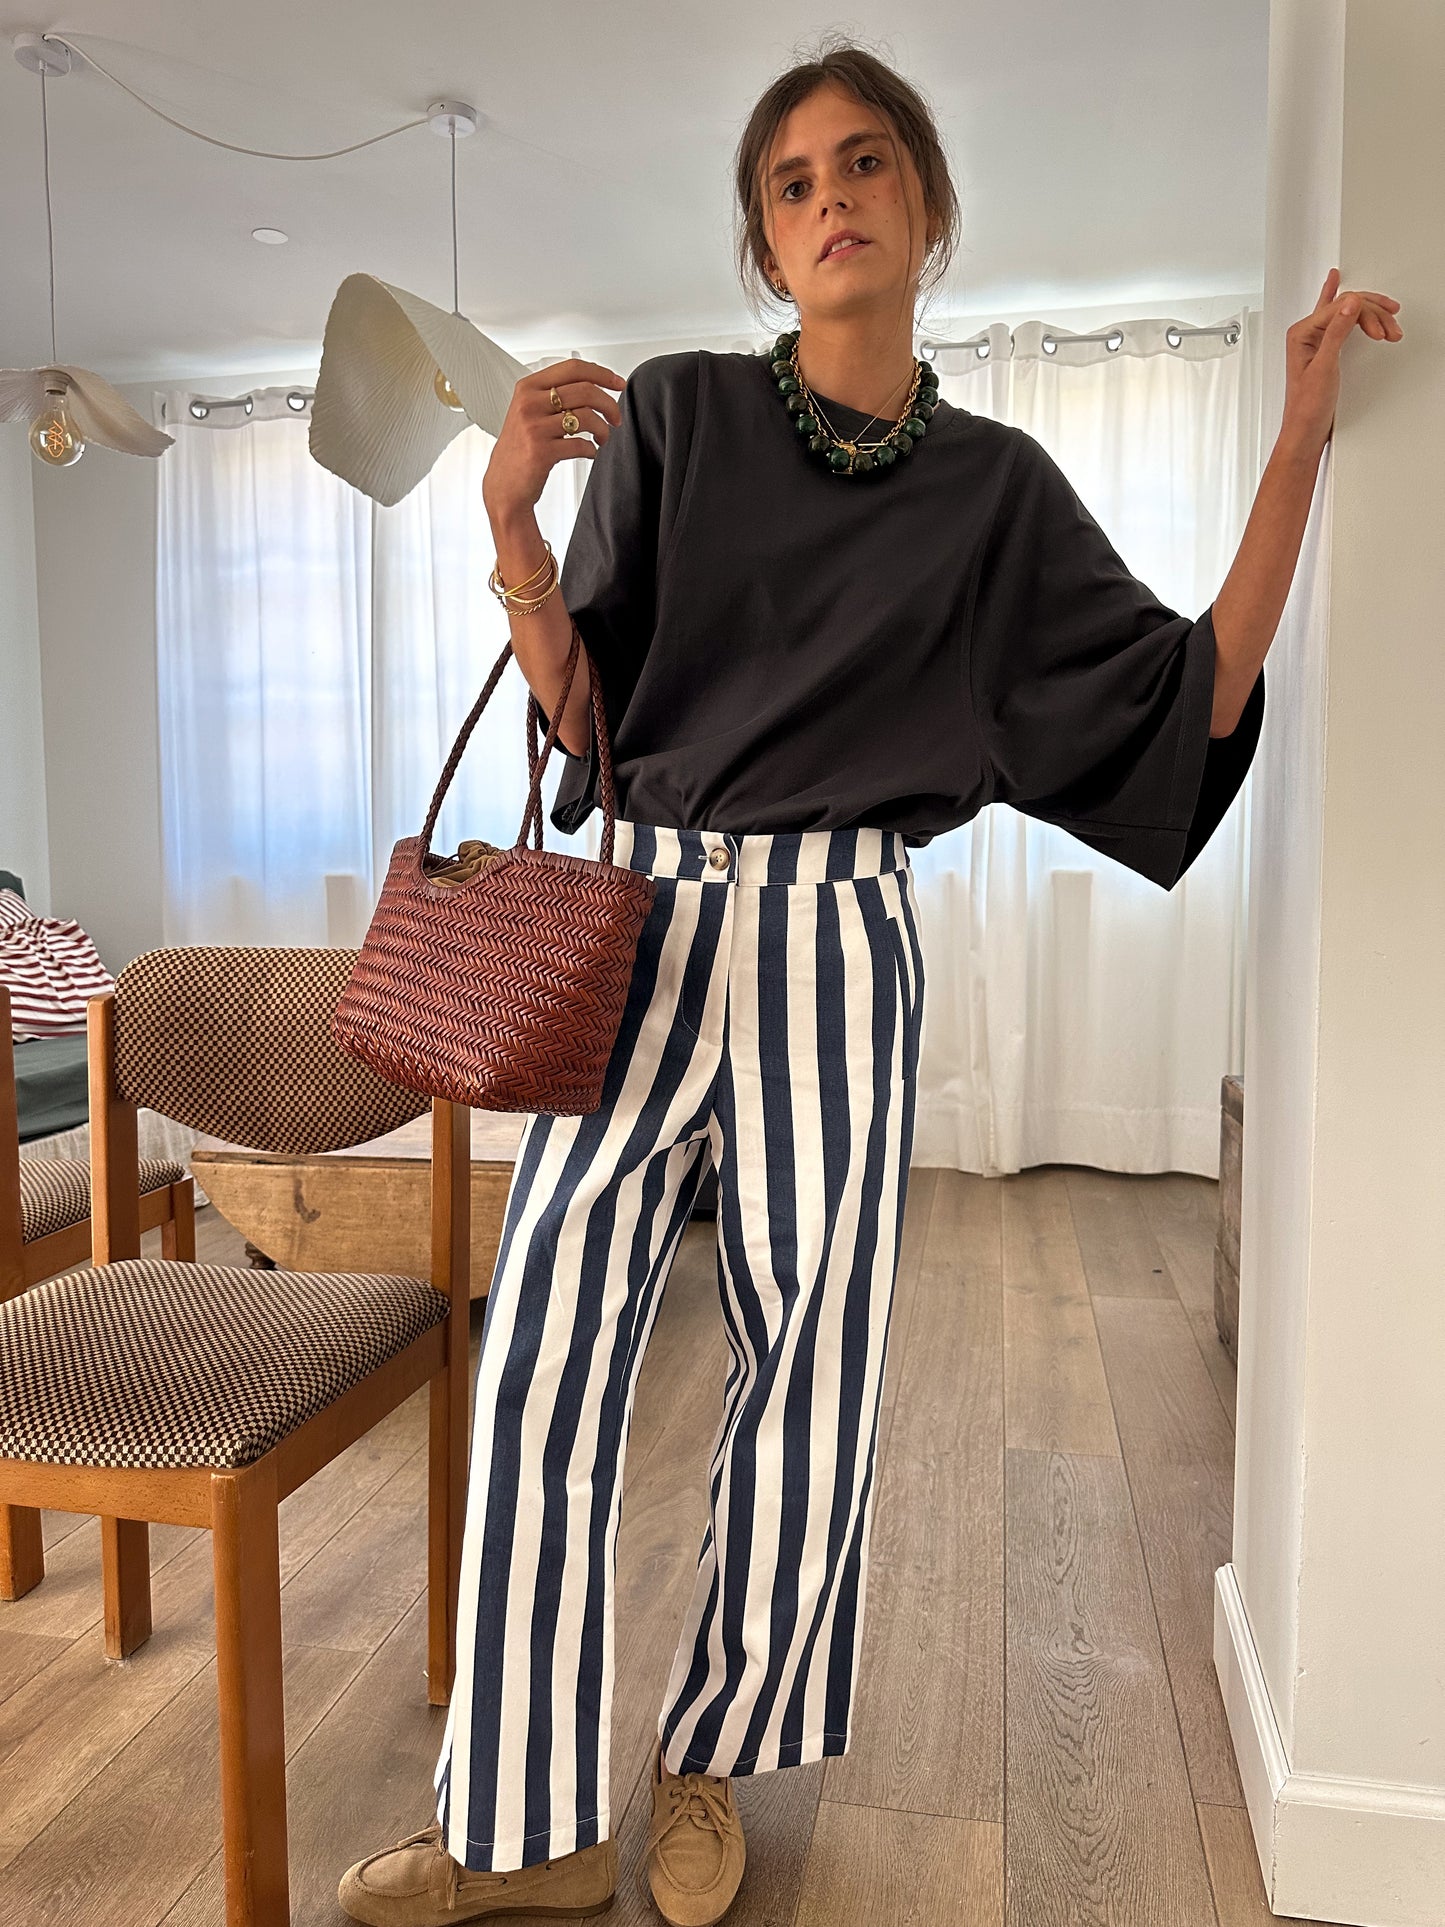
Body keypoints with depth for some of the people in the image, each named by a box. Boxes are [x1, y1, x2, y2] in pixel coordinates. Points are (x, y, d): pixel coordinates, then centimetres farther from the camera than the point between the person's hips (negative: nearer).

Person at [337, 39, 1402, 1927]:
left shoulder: (996, 486, 9)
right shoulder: (672, 416, 7)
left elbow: (1198, 696, 5)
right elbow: (582, 720, 3)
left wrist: (1303, 436, 5)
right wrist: (513, 519, -12)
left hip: (839, 952, 1)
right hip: (640, 922, 0)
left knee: (811, 1377, 4)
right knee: (544, 1361, -5)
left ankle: (707, 1766, 30)